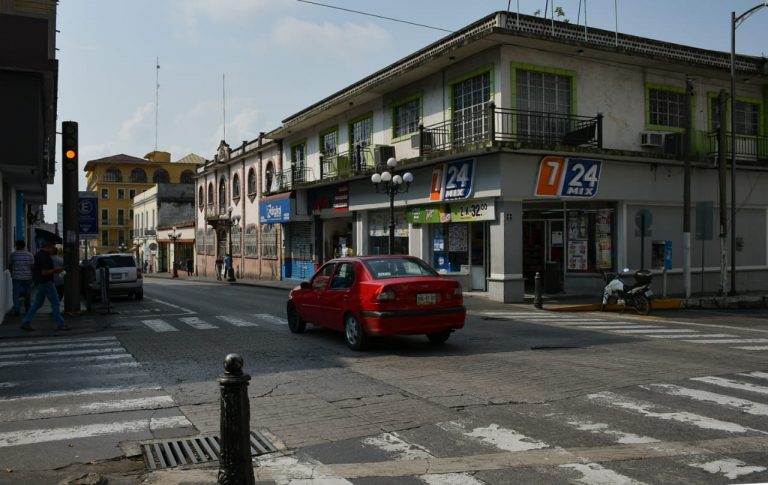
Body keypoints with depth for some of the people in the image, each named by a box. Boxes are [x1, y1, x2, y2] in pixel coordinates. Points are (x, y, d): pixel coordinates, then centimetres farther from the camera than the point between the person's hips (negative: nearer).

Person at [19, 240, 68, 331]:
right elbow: (44, 272, -25)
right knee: (55, 303, -3)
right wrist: (55, 270, -10)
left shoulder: (39, 254, 13)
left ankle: (25, 323, 10)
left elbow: (33, 267, 24)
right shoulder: (44, 257, -20)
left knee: (37, 303, 12)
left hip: (39, 283, 10)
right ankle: (60, 324, 1)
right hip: (45, 283, -10)